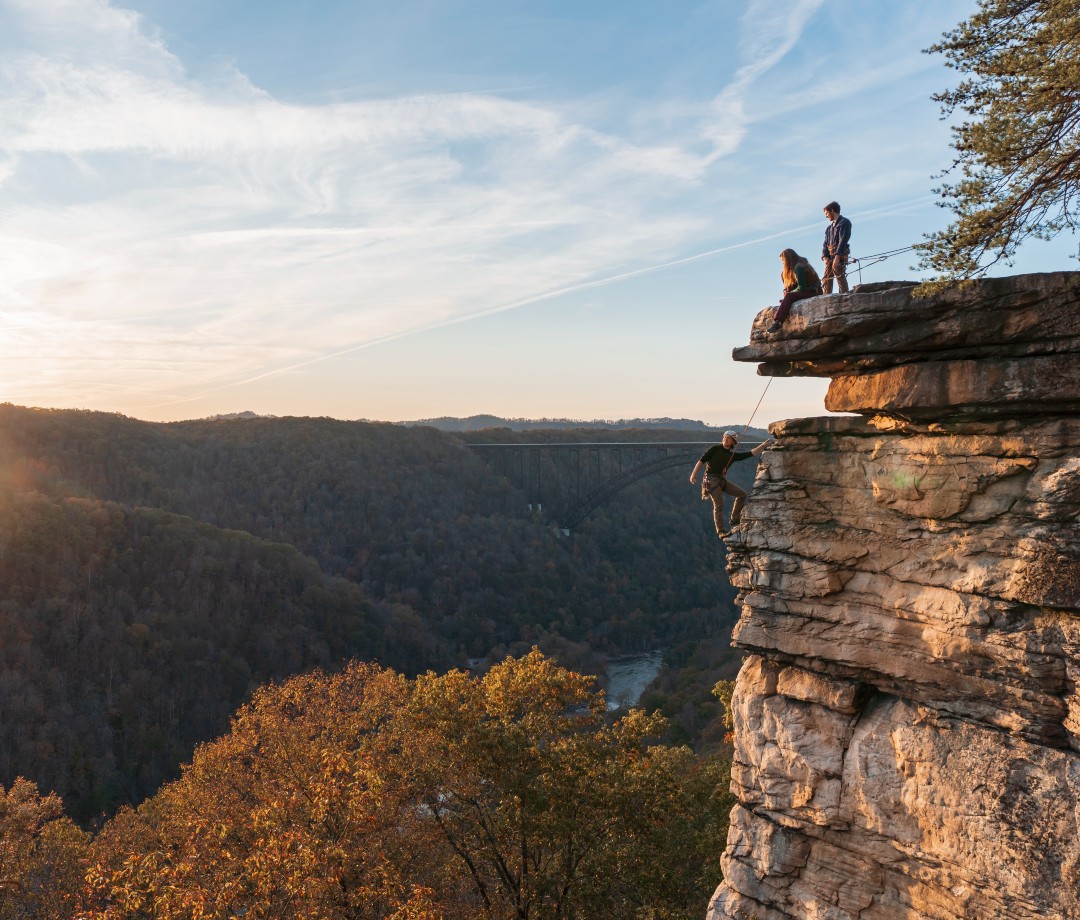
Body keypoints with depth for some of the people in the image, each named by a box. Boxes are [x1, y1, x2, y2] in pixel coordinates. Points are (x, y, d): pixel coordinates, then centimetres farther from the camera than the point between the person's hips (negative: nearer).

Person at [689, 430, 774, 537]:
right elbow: (701, 460, -3)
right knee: (718, 504, -15)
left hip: (722, 480, 6)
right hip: (711, 479, -6)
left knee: (742, 494, -1)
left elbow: (752, 453, 8)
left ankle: (734, 521, 5)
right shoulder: (715, 449, -1)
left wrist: (763, 445, 0)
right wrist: (694, 474, -11)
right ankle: (721, 531, -10)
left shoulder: (733, 455, 11)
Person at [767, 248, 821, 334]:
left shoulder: (798, 267, -15)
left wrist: (788, 293, -8)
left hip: (812, 291, -11)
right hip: (807, 290, 11)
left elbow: (802, 287, -19)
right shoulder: (797, 265, 17)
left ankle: (777, 323, -41)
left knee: (789, 296, -28)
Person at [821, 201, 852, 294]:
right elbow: (825, 243, 17)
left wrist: (837, 256, -21)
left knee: (839, 274, -17)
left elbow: (843, 240, -10)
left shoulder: (844, 222, 2)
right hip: (830, 256, 7)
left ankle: (845, 294, -19)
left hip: (840, 255, -7)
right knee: (826, 277, -3)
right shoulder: (829, 228, 26)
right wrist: (825, 256, -2)